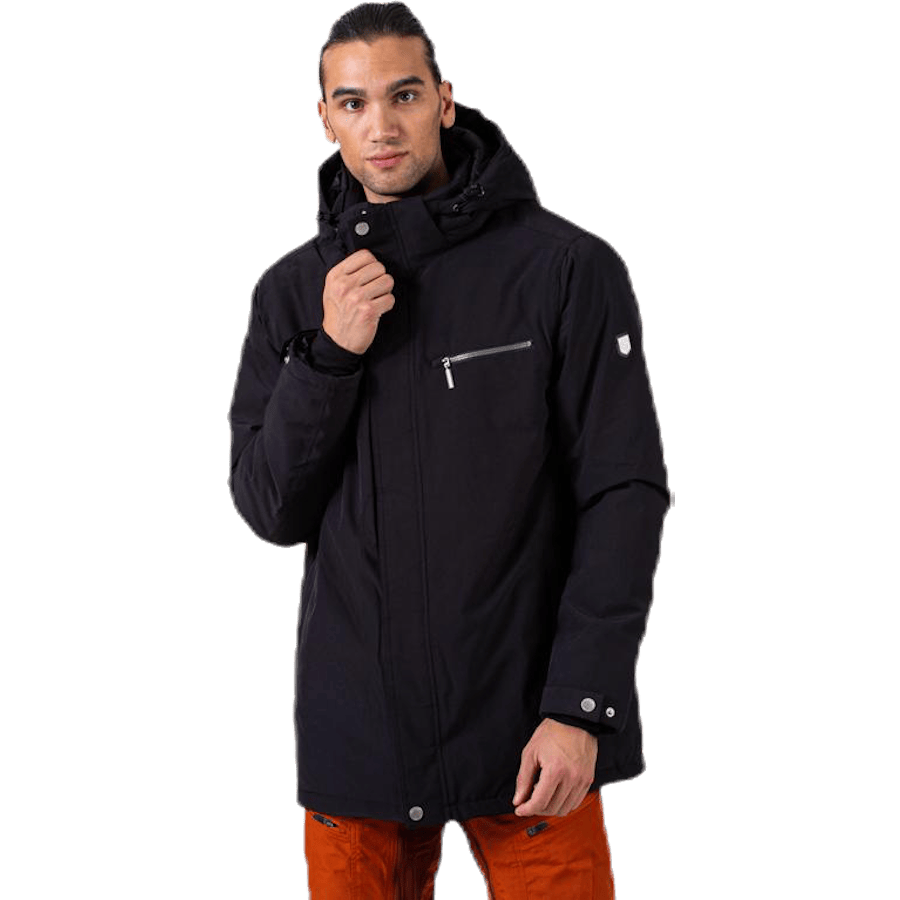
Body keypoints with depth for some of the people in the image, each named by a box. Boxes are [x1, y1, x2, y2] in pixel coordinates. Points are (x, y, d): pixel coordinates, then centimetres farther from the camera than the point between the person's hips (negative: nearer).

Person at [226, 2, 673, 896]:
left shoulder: (566, 266, -7)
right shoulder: (291, 292, 5)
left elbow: (624, 494, -9)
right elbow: (269, 512, 2)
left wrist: (580, 706, -15)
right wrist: (330, 355, -12)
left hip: (524, 730, -3)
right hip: (354, 721, 3)